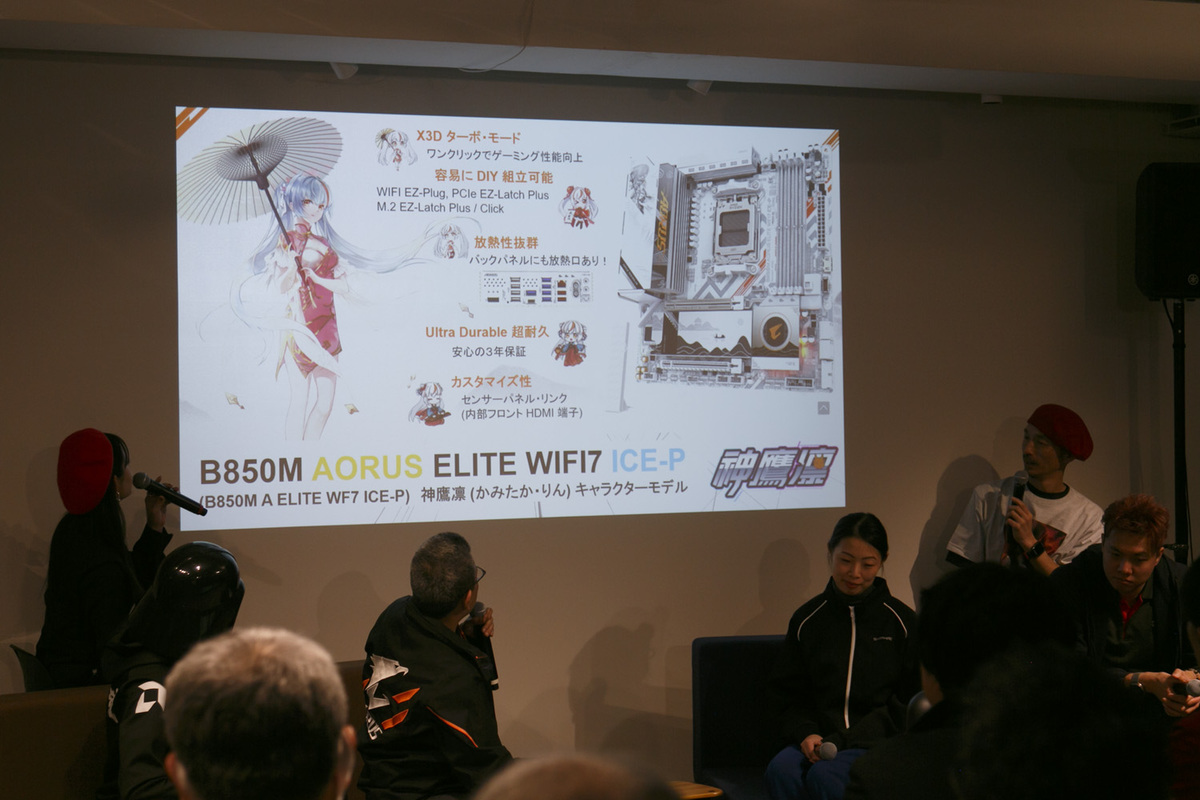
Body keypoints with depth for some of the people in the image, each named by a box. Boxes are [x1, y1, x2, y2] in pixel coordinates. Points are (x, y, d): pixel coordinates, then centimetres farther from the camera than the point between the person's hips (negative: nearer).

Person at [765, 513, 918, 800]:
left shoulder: (901, 621, 4)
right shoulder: (807, 619, 12)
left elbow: (911, 701, 2)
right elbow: (791, 695, 17)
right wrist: (806, 733, -5)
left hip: (876, 743, -3)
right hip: (820, 738, 3)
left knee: (823, 776, -34)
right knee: (780, 770, -31)